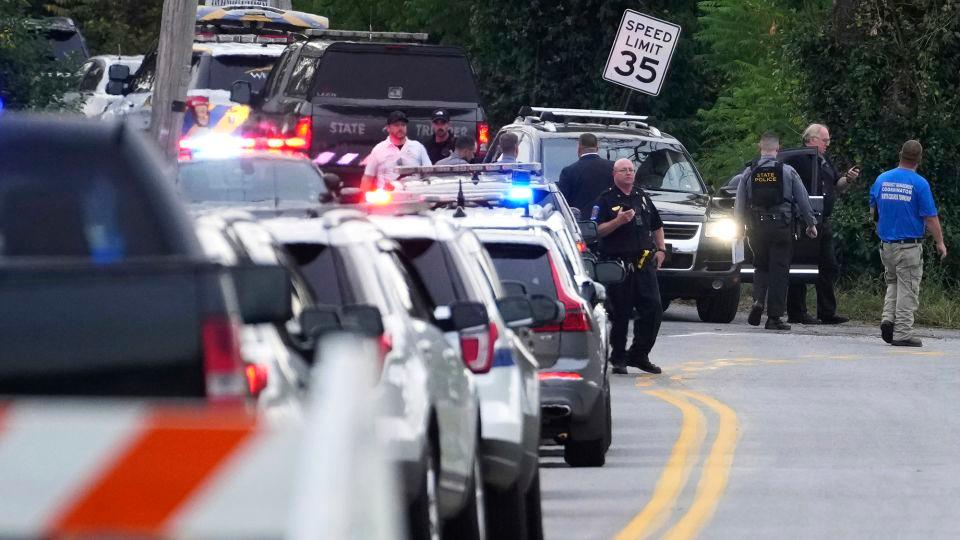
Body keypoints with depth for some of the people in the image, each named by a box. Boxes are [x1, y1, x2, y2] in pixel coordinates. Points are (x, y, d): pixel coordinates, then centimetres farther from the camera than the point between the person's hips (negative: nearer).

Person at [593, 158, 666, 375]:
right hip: (618, 263, -5)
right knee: (620, 314, -2)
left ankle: (639, 355, 8)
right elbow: (597, 230, -9)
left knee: (653, 308, -3)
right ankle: (618, 358, 8)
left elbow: (657, 226, 29)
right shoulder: (606, 200, 0)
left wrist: (660, 249, 17)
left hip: (644, 262, 5)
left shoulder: (642, 198, 18)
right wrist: (618, 221, -21)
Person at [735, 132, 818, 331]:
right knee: (779, 271, 2)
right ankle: (774, 317, 0)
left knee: (761, 266, 18)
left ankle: (758, 301, -7)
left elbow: (740, 204, 5)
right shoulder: (788, 172, -2)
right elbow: (803, 200, 3)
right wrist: (811, 223, 13)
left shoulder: (749, 173, 3)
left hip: (756, 228, 2)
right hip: (781, 226, -2)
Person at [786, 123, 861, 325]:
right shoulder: (798, 160, -11)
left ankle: (827, 313, 15)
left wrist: (847, 179, 2)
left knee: (829, 268, 9)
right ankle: (796, 313, 1)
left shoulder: (825, 161, 17)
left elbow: (837, 187, 23)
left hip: (823, 223, 9)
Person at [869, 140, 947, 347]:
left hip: (886, 243, 5)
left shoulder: (882, 180, 3)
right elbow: (930, 218, -10)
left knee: (893, 283, 21)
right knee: (907, 289, 2)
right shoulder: (920, 184, -11)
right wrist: (940, 242, 1)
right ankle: (902, 333, 1)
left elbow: (873, 212, 13)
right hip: (910, 245, -5)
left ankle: (888, 319, 2)